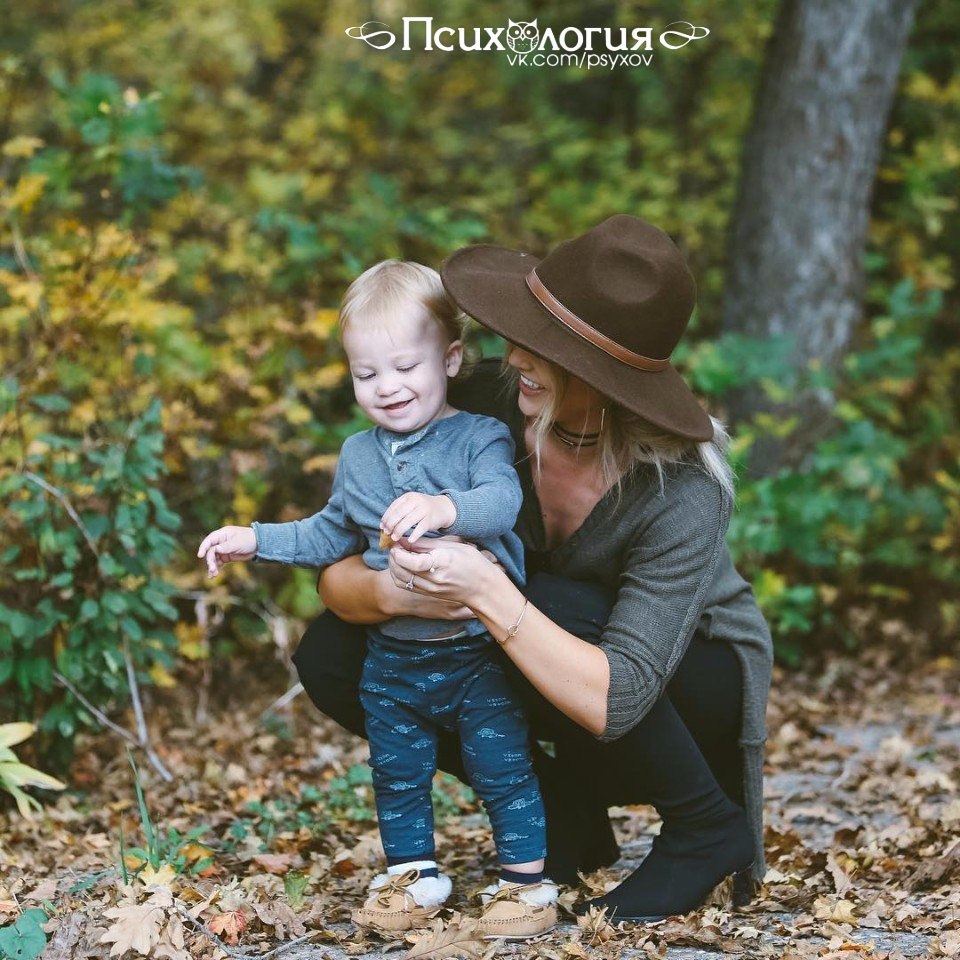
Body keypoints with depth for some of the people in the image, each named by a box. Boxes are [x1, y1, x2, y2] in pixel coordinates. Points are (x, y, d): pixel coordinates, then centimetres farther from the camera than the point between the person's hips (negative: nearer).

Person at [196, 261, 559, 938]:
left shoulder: (479, 438, -10)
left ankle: (527, 878, 16)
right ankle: (414, 874, 32)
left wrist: (446, 508, -48)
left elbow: (504, 500, -29)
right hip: (391, 659, 5)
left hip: (479, 652, -5)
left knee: (503, 770, 2)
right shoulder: (359, 456, 9)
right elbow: (331, 535, 22)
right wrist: (257, 541, 14)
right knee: (398, 775, 15)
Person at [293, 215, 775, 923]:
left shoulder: (683, 494, -32)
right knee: (331, 653, -14)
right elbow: (336, 573, -17)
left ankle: (709, 824, -10)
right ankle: (561, 809, 0)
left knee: (556, 608, -36)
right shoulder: (492, 407, -20)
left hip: (692, 682, -4)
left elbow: (612, 700, -40)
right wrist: (389, 592, -41)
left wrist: (487, 592, -49)